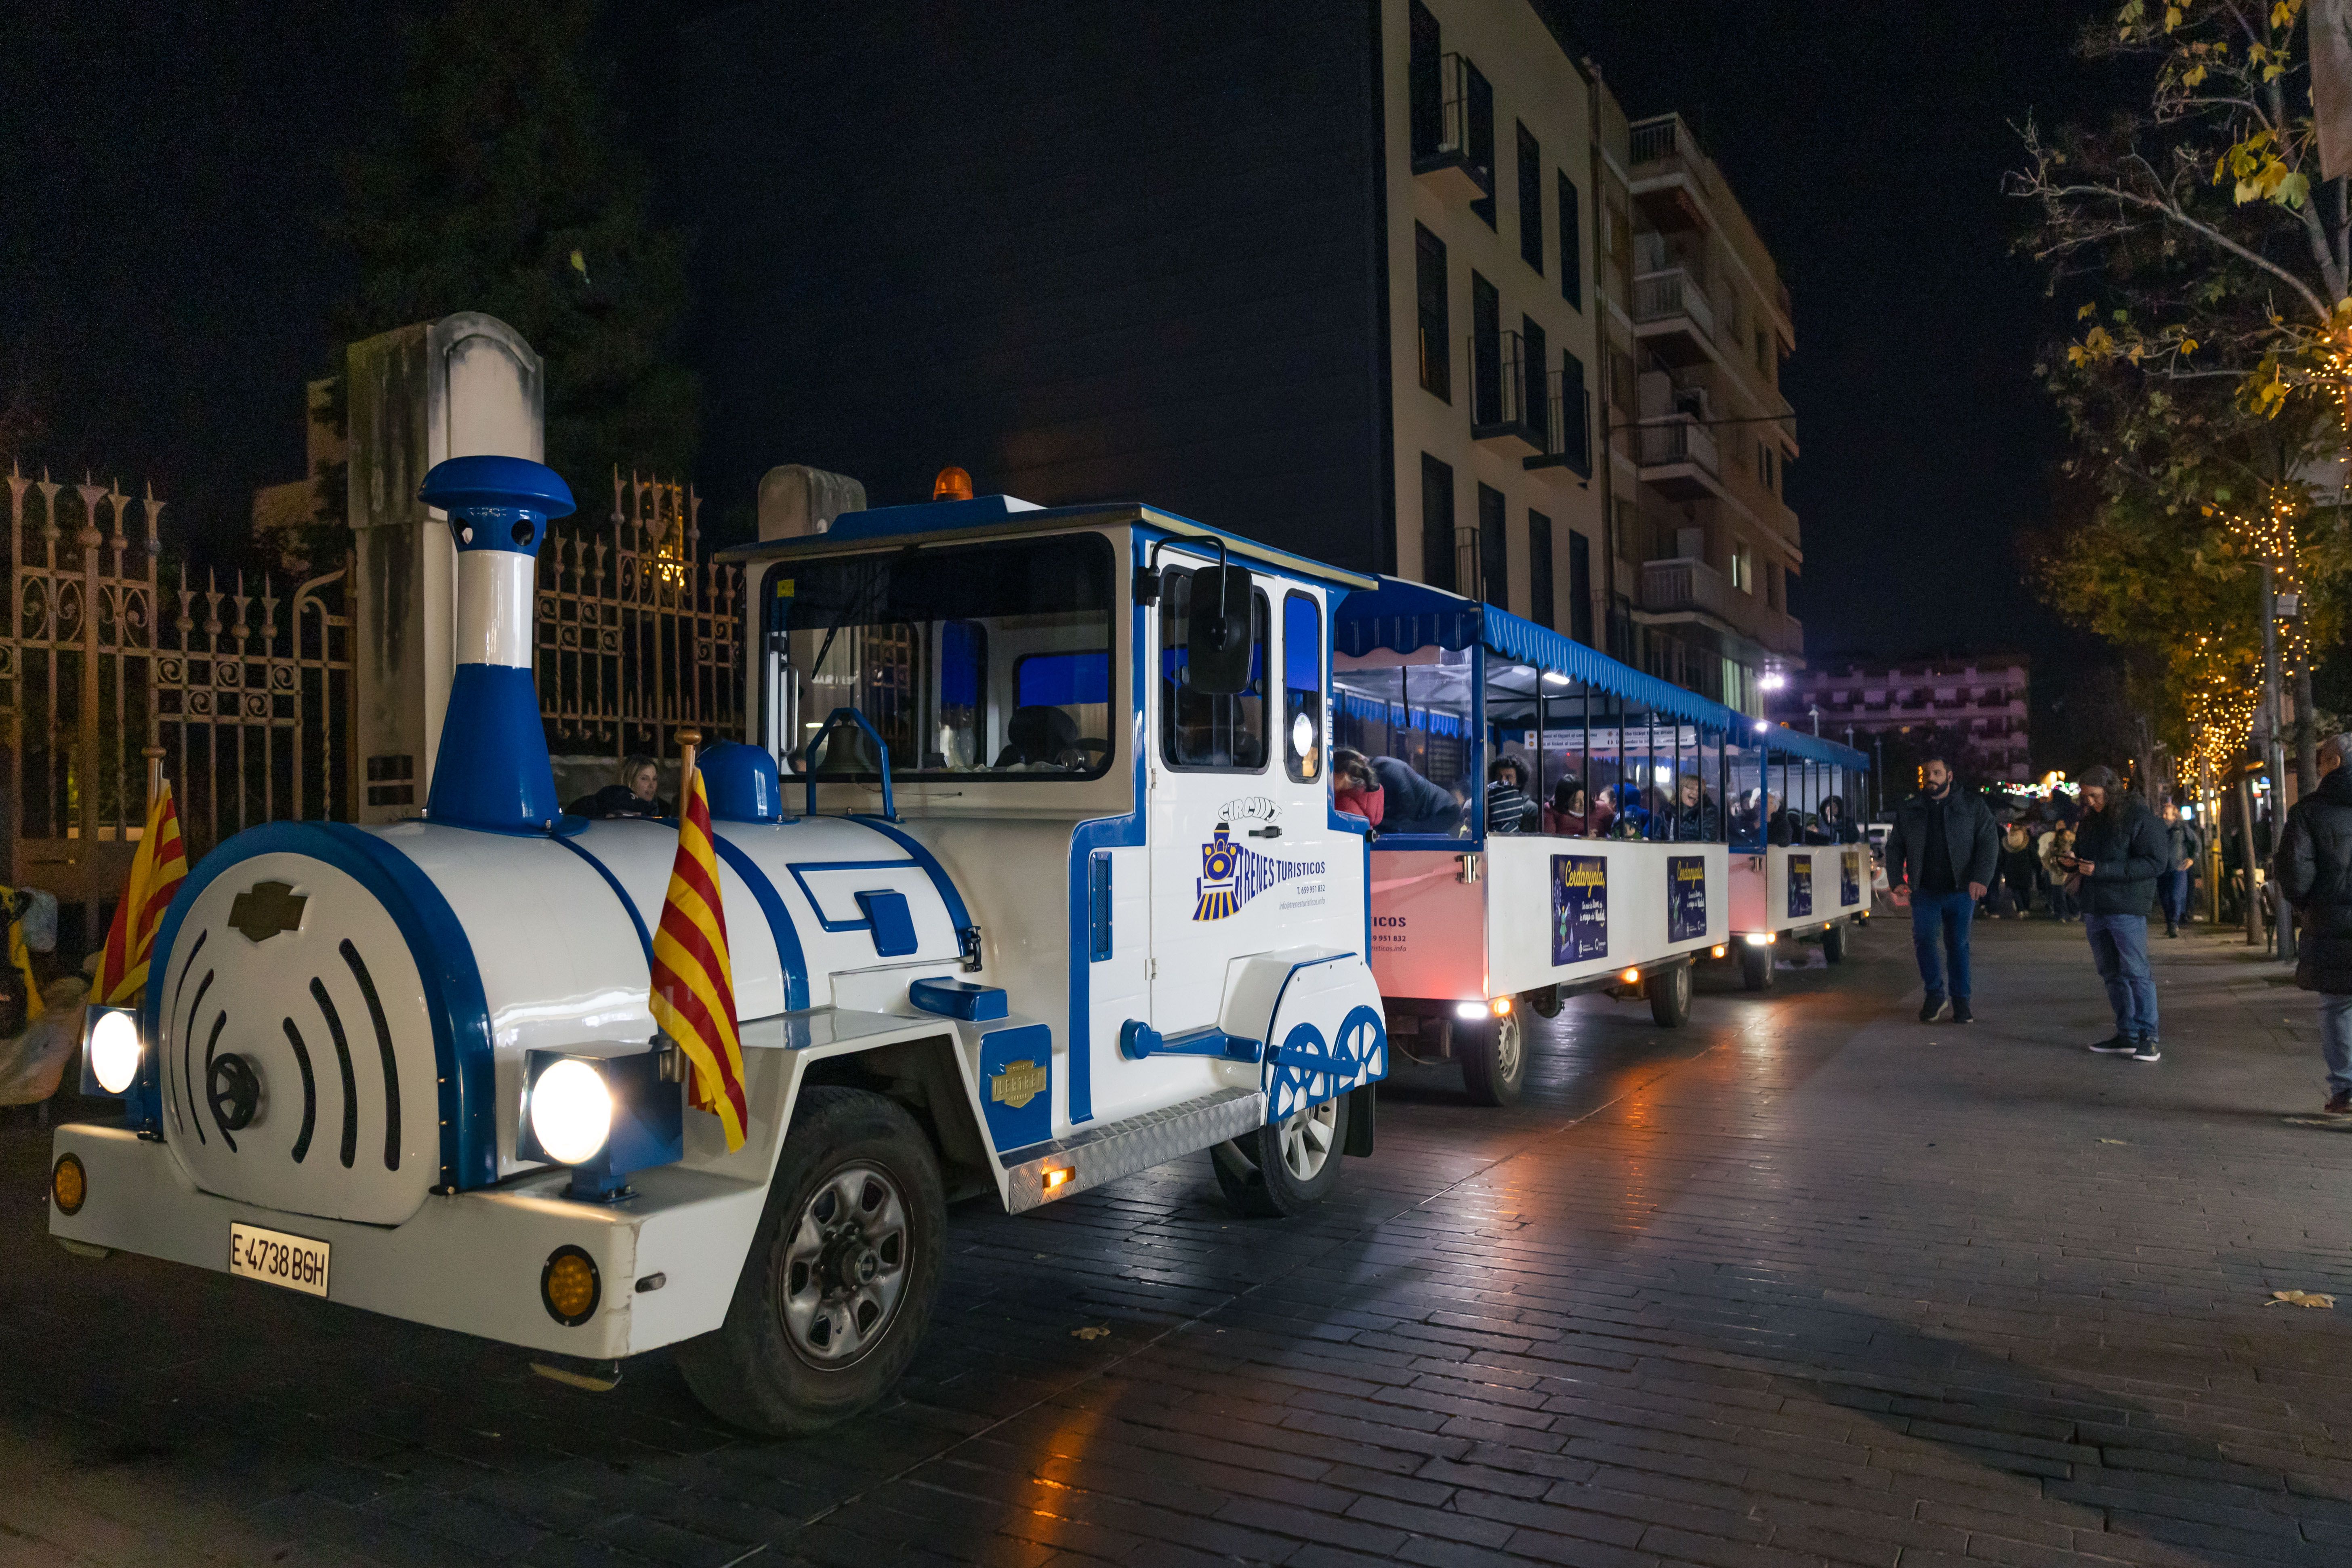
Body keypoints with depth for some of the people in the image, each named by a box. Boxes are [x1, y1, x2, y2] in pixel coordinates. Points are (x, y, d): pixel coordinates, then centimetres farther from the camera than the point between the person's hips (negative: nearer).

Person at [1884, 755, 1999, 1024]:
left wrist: (1980, 878, -14)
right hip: (1924, 891, 1)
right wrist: (1896, 881, -3)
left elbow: (1989, 844, 0)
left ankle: (1961, 1001, 15)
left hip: (1961, 891, -1)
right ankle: (1935, 994, 7)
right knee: (1923, 940, -10)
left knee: (1958, 945, 4)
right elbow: (1894, 848, 12)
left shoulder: (1973, 806, 6)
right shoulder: (1907, 811, 11)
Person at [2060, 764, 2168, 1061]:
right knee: (2111, 974, 10)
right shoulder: (2090, 820, 15)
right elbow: (2080, 856, 26)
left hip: (2126, 909, -7)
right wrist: (2068, 863, 0)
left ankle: (2148, 1037, -2)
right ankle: (2127, 1035, 16)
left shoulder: (2140, 818, -8)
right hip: (2094, 908, 8)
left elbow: (2154, 863, -15)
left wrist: (2102, 869, -21)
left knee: (2136, 973, -7)